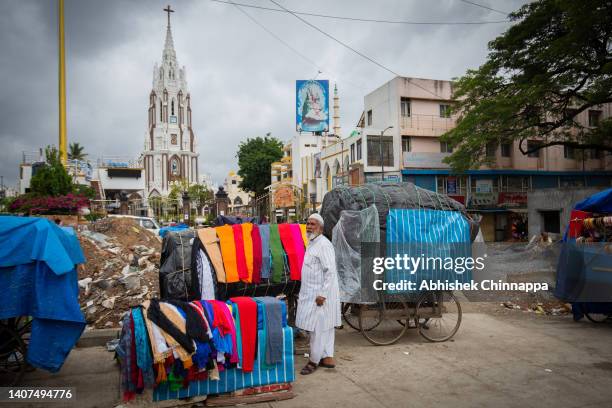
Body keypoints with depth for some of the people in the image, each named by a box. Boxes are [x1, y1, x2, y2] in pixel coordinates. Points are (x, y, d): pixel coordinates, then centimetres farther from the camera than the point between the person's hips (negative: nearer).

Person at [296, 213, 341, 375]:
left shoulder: (324, 245, -16)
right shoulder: (312, 243, 14)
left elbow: (330, 272, -21)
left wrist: (322, 294, -23)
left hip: (320, 293, -10)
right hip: (310, 293, 10)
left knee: (317, 327, -1)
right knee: (325, 327, 15)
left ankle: (314, 361, 10)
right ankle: (327, 357, 23)